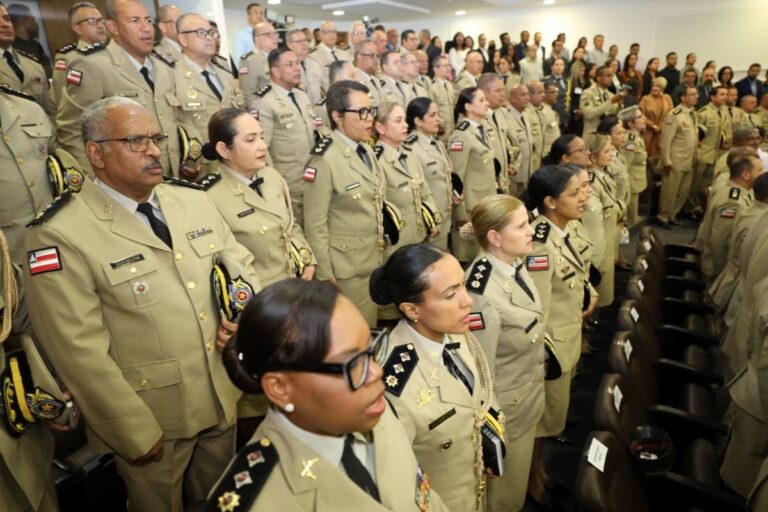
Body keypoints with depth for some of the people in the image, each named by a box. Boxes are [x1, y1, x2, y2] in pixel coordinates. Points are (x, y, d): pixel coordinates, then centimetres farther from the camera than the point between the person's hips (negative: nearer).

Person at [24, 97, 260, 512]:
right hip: (152, 421, -5)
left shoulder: (194, 201, 3)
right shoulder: (60, 234, -16)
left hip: (223, 400, 5)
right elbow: (80, 350, -18)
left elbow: (241, 265, 10)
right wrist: (137, 431, -15)